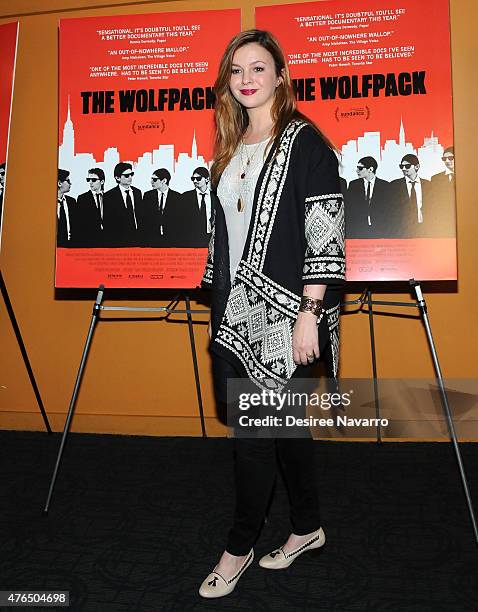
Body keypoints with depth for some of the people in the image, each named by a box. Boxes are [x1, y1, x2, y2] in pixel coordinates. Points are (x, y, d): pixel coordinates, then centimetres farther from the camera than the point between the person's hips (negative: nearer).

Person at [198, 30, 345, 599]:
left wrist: (309, 314, -18)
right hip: (236, 313, 7)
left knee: (255, 432, 0)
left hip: (281, 316, -6)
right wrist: (218, 304, 14)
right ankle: (308, 527, 34)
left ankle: (239, 547, 22)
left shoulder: (305, 142, -5)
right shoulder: (231, 146, 15)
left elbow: (325, 238, -12)